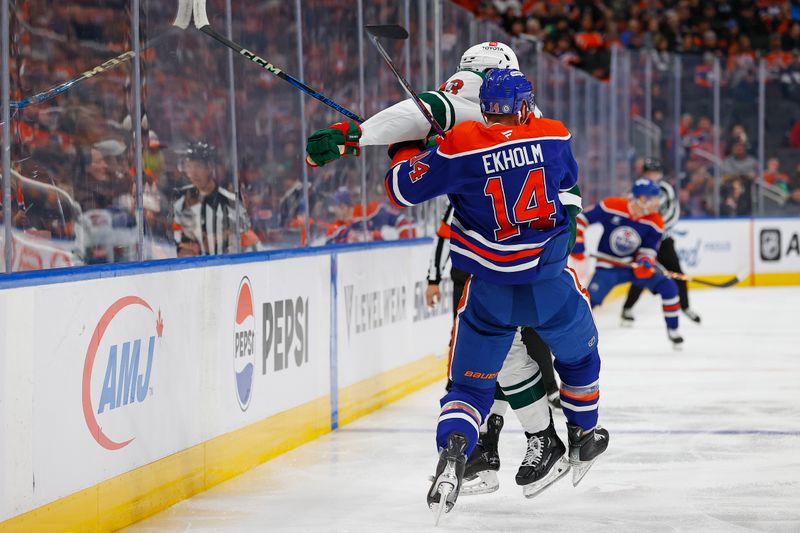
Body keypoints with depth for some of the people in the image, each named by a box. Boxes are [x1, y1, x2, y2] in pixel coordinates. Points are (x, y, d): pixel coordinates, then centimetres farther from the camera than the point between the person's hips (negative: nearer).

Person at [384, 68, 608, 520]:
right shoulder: (552, 136, -2)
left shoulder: (460, 147, -10)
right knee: (579, 353, 29)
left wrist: (407, 150, 18)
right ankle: (584, 438, 44)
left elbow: (402, 189, -1)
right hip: (550, 283, 1)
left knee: (471, 384, 8)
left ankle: (454, 448, -19)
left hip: (489, 290, -1)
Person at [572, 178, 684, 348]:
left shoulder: (655, 223, -11)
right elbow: (581, 219, -12)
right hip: (608, 266, -3)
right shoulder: (611, 207, -21)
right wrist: (577, 243, -19)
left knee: (668, 287, -9)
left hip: (636, 264, 3)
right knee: (591, 298, -22)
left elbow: (648, 250, -3)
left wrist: (645, 263, -25)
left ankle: (672, 330, 8)